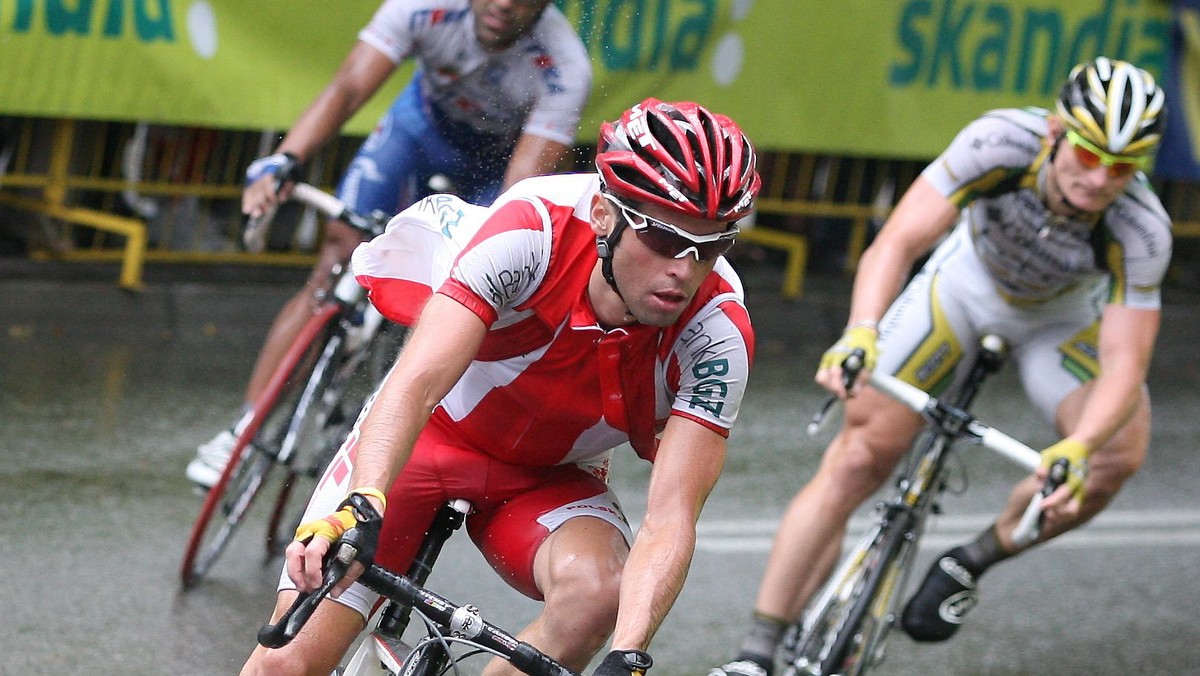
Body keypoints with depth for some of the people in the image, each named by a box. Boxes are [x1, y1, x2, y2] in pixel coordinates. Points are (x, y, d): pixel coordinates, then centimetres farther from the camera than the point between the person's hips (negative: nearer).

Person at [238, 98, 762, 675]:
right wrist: (360, 506, -58)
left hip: (551, 477, 1)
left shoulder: (717, 335, -27)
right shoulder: (531, 230, -32)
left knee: (597, 590, -33)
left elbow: (670, 516, -32)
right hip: (434, 433, -1)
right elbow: (419, 381, -40)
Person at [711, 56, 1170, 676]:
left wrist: (1076, 449, -56)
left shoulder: (1142, 231, -33)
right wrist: (860, 334, -58)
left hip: (1062, 320, 1)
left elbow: (1123, 367, -36)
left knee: (1119, 452, -25)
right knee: (858, 458, -12)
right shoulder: (1002, 142, -35)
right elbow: (899, 241, -39)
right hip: (964, 285, -1)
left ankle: (970, 563, -1)